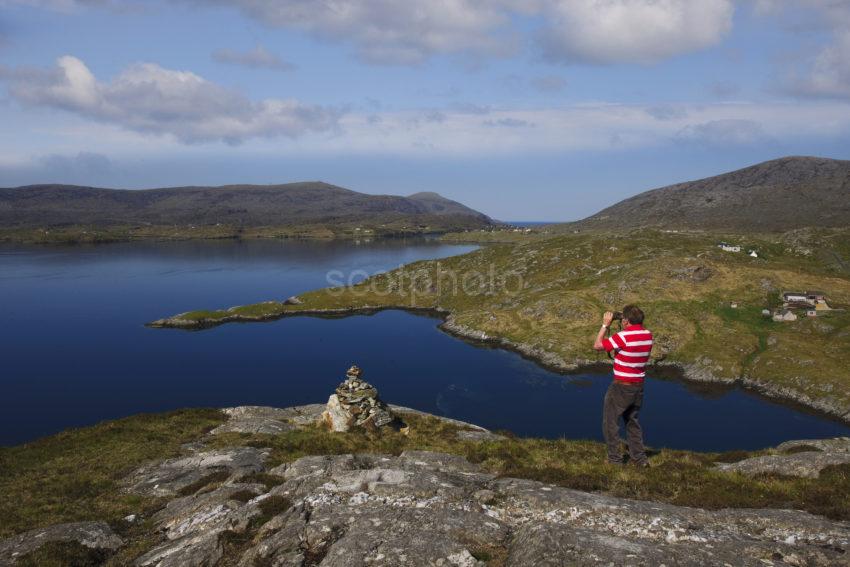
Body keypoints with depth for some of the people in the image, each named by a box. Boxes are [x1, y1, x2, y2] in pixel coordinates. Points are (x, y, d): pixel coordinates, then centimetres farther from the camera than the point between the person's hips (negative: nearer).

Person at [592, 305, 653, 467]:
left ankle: (615, 459, 13)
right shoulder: (648, 335, -2)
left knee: (611, 422, 9)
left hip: (621, 387, -7)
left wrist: (605, 325, -7)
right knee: (632, 421, 22)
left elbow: (597, 345, -14)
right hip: (639, 386, 7)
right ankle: (639, 458, 23)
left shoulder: (623, 336, -23)